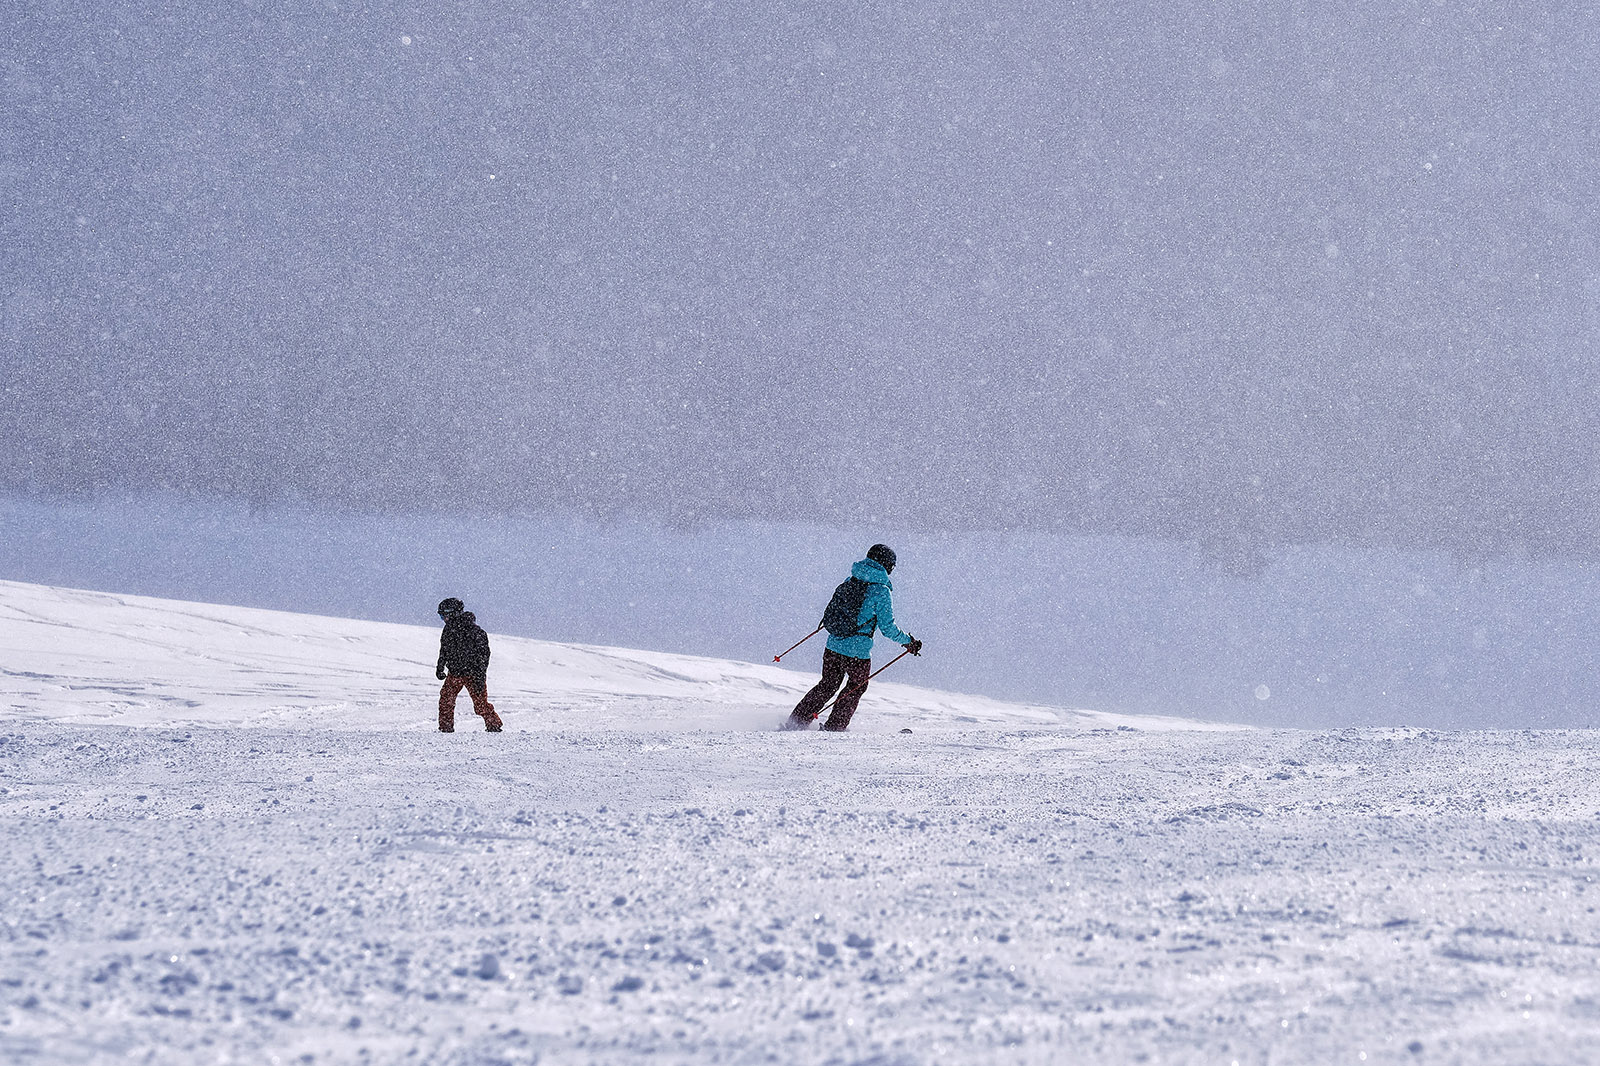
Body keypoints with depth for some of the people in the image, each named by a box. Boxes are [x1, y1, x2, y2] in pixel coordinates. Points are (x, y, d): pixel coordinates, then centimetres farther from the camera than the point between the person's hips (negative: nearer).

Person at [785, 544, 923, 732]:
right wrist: (909, 642, 2)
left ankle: (795, 722, 20)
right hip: (858, 652, -6)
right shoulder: (881, 591, -13)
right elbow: (888, 628, -11)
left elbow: (835, 607, 21)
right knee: (856, 688, 19)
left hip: (833, 644, 6)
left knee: (827, 685, 22)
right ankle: (834, 727, 22)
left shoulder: (851, 580, 6)